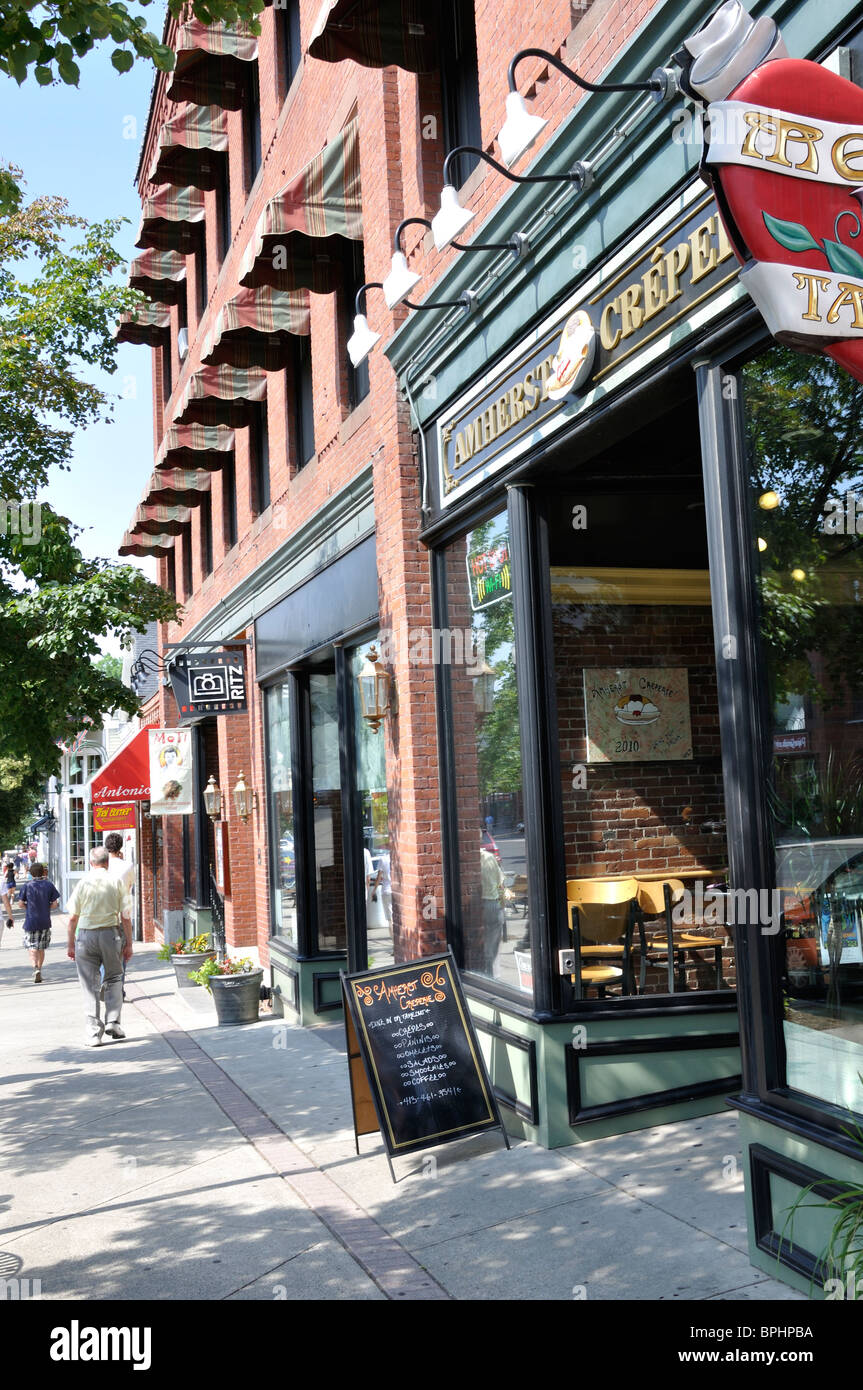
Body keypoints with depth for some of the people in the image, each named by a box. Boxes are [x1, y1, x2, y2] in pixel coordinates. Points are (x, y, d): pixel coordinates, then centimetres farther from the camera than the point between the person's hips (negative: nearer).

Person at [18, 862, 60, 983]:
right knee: (41, 949, 16)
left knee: (32, 949, 1)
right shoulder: (49, 885, -2)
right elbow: (55, 904, -3)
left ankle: (35, 969, -21)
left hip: (30, 922, -2)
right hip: (45, 922, 2)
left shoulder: (26, 886, -5)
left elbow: (21, 904, -1)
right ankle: (39, 970, 22)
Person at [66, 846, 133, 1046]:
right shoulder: (117, 883, 0)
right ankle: (112, 1021, 5)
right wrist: (128, 943, 5)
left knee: (90, 985, 6)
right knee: (114, 978, 17)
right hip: (111, 933, 0)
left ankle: (94, 1032, 5)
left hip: (86, 935, 0)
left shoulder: (82, 883, 1)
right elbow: (125, 917, -2)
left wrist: (70, 943, 9)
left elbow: (73, 918, 1)